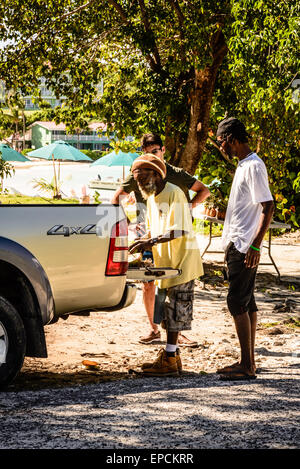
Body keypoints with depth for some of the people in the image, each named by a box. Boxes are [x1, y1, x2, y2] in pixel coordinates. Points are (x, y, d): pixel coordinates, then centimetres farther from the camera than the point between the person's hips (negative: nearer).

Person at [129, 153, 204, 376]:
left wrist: (152, 241, -25)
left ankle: (170, 360, -4)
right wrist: (144, 242, 2)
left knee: (175, 311, -6)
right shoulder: (152, 197, 14)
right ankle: (171, 356, 18)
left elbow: (179, 231, -23)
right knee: (168, 312, 12)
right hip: (166, 262, 9)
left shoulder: (174, 194, -15)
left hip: (181, 261, -9)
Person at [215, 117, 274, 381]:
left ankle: (247, 366, -6)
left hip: (245, 248, -10)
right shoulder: (244, 165, 16)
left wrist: (255, 245, -26)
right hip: (238, 245, 10)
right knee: (246, 302, 11)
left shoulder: (254, 167, -16)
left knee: (238, 303, -9)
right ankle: (248, 361, 16)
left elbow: (268, 207, -21)